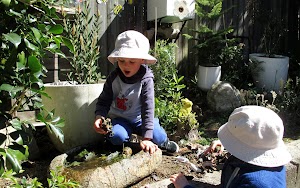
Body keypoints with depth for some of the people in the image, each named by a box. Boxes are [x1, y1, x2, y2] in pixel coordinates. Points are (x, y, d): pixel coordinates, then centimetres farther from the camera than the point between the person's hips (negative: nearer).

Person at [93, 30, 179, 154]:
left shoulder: (146, 80, -21)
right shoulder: (113, 77, -12)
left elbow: (148, 109, -25)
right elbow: (104, 101, -5)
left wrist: (146, 138, -30)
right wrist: (99, 117, -28)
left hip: (139, 119, 0)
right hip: (119, 118, 1)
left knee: (159, 137, -22)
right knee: (117, 137, -31)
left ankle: (163, 142, 16)